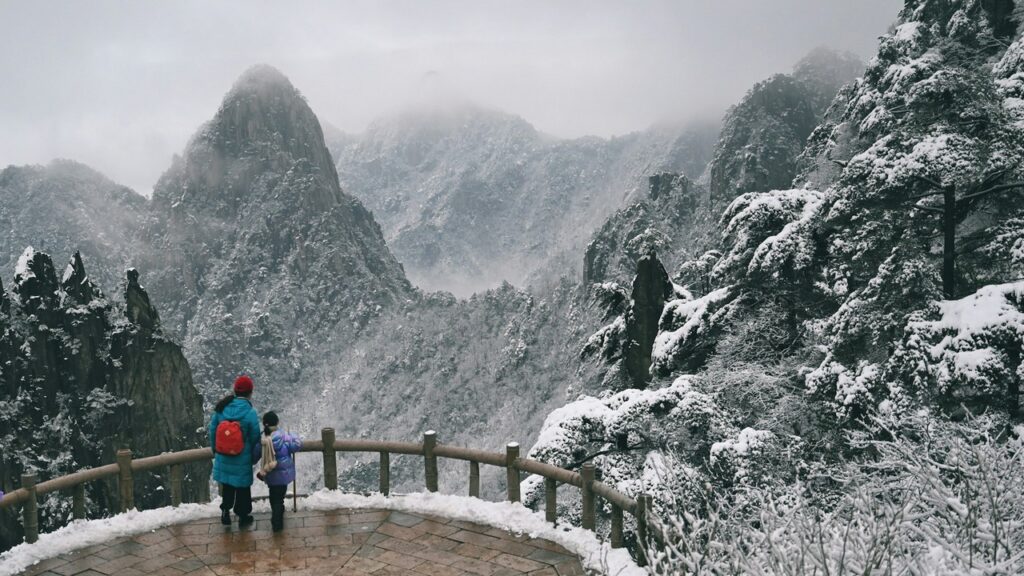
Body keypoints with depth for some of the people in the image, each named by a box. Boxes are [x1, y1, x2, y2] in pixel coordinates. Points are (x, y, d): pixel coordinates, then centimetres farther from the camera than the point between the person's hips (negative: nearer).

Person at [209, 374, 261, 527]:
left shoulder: (221, 408, -10)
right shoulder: (250, 413, -21)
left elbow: (213, 431, 0)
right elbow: (255, 439, -12)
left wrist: (215, 450, 16)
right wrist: (255, 458, 6)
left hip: (223, 458, 3)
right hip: (242, 460, -3)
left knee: (227, 486, 25)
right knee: (242, 487, 16)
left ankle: (225, 511, 31)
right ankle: (243, 516, 30)